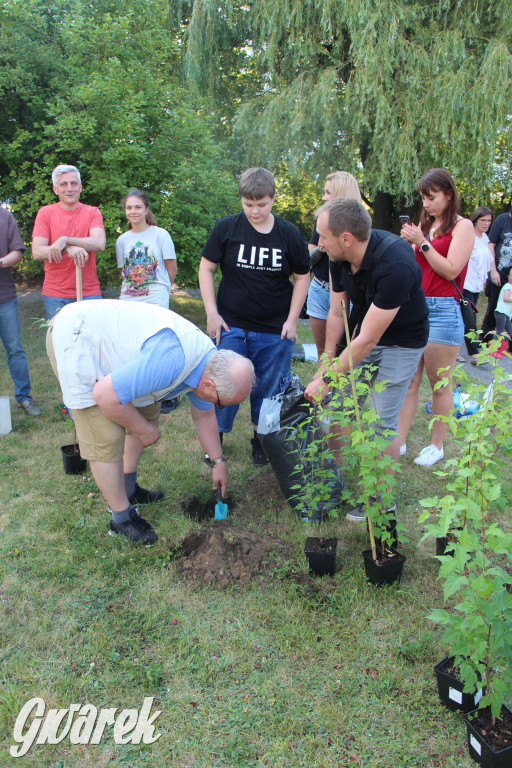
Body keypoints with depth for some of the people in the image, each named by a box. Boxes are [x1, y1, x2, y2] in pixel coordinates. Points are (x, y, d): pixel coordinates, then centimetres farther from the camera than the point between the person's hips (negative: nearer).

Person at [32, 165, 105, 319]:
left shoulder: (92, 212, 6)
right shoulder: (45, 213, 5)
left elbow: (99, 244, -12)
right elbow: (37, 252, -6)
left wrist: (65, 240, -21)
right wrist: (68, 249, -22)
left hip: (89, 293, 0)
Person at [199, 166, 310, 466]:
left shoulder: (289, 234, -2)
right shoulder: (226, 228, -3)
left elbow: (302, 277, 6)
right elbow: (206, 268, 3)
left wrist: (292, 320, 0)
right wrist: (212, 312, -3)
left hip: (275, 331, 1)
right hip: (231, 326, 0)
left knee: (270, 389, 9)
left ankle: (262, 440, 29)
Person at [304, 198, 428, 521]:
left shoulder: (395, 266, -35)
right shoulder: (341, 258, -13)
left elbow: (368, 339, -31)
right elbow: (337, 313, -1)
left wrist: (327, 380, -24)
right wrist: (326, 364, 0)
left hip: (401, 341, -6)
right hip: (362, 331, 7)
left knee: (383, 421, -4)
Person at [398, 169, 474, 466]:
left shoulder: (463, 226, -1)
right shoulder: (425, 224, 16)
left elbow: (451, 271, -11)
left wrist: (422, 243, -11)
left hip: (443, 310, -5)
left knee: (440, 383, 2)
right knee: (409, 381, 5)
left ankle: (437, 447, 14)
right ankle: (399, 442, 10)